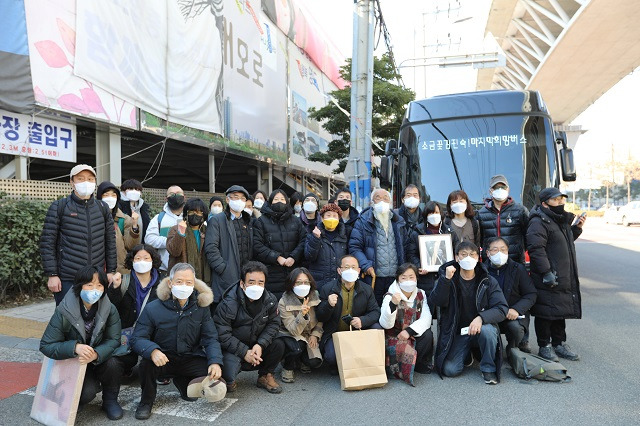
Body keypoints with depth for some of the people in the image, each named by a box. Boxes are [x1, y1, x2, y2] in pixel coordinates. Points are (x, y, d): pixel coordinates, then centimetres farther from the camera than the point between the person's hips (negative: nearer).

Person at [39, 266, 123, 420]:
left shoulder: (109, 310, -14)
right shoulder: (63, 312, -19)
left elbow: (113, 340, -16)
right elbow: (46, 345, -17)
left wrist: (96, 354, -37)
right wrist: (75, 347, -35)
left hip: (99, 360, 2)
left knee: (113, 363, -31)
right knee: (87, 393, -28)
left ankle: (110, 400, -4)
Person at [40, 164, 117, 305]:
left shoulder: (102, 208, 10)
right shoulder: (59, 207, 1)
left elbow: (110, 241, 12)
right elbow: (47, 242, -2)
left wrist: (111, 271, 8)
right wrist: (52, 275, -7)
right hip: (67, 279, -3)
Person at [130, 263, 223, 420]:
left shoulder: (201, 308, -5)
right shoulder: (153, 308, -11)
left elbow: (211, 338, -5)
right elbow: (137, 338, -14)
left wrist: (215, 362, -25)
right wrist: (153, 350, -37)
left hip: (191, 358, 2)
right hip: (163, 358, -2)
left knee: (215, 374, -20)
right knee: (147, 363, -33)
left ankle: (183, 383, 16)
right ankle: (146, 401, -1)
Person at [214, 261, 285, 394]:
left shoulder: (270, 300, -9)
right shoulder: (229, 304, -22)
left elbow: (273, 324, -4)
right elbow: (222, 335, -21)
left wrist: (260, 345, -21)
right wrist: (244, 352, -24)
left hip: (256, 346, 4)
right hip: (232, 348, -4)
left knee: (279, 344, -19)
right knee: (229, 374, -30)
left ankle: (266, 375, 7)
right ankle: (228, 381, 10)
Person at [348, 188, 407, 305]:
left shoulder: (398, 222, 13)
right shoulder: (363, 221, -1)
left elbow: (404, 246, 18)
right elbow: (354, 247, -5)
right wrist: (366, 265, -17)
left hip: (396, 277, 4)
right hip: (373, 277, -4)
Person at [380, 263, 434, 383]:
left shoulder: (421, 295, 2)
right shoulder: (390, 296, -11)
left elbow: (426, 319, -10)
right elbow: (386, 324, -23)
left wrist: (409, 331, -26)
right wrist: (393, 304, -40)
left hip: (414, 336, 4)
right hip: (394, 337, -4)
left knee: (427, 334, -25)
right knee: (408, 352, -32)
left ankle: (421, 364, -2)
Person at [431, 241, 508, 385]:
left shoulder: (488, 281, -2)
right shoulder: (446, 277, -1)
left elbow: (502, 309, -11)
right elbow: (437, 302, -16)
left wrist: (481, 318, -29)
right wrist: (446, 279, -30)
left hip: (481, 327, 0)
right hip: (457, 332, 1)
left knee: (487, 330, -35)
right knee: (449, 370, -16)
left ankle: (489, 369, -9)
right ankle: (466, 354, 18)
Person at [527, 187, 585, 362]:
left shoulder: (562, 220, 16)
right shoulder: (538, 222, -15)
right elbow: (536, 249, -23)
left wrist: (576, 228, 14)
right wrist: (546, 272, -26)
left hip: (564, 278, 10)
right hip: (547, 280, -9)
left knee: (561, 311, 18)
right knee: (545, 313, 0)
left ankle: (559, 344, 31)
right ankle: (545, 346, 13)